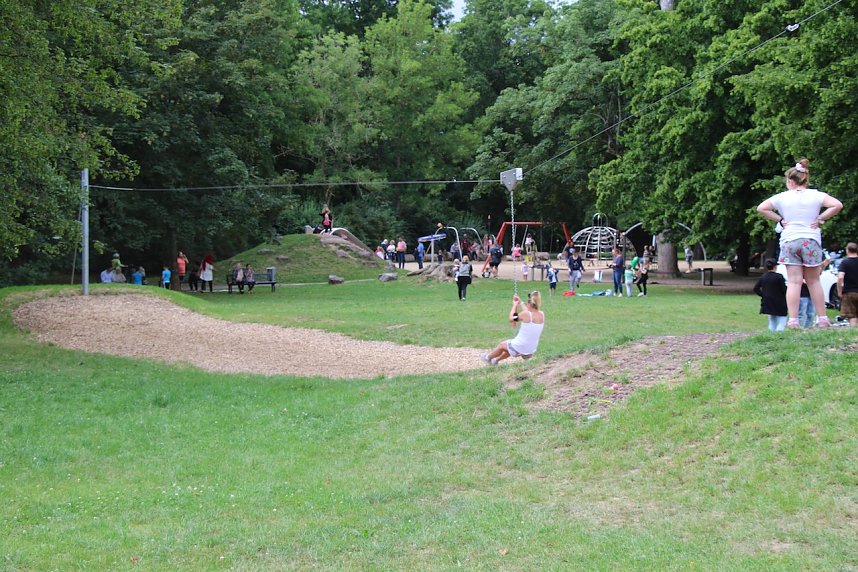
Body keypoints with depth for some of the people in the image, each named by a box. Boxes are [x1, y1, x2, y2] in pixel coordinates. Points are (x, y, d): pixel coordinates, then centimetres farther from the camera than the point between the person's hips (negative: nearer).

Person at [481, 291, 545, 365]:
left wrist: (515, 305, 7)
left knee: (502, 345, 24)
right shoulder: (542, 315, -6)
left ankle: (488, 357, 49)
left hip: (519, 349, -6)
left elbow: (511, 319, -6)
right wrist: (520, 303, 26)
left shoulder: (525, 314, -22)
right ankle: (496, 360, 55)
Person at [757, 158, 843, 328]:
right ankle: (822, 318, 13)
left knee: (794, 282, -1)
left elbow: (761, 208, -1)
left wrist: (780, 219, 3)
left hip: (789, 240, 0)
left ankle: (793, 320, -7)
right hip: (811, 240, 0)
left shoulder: (782, 197, 0)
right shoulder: (816, 195, -1)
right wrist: (820, 219, -4)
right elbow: (837, 205, -13)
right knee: (814, 281, 11)